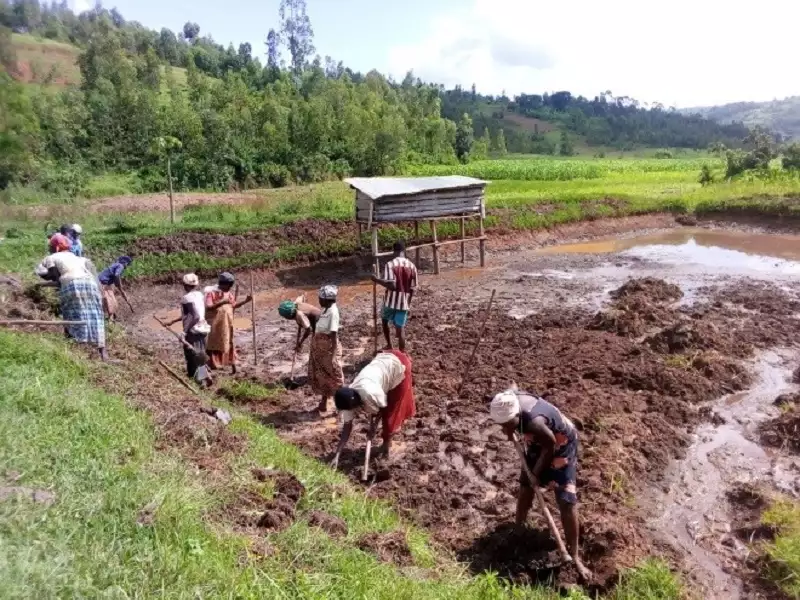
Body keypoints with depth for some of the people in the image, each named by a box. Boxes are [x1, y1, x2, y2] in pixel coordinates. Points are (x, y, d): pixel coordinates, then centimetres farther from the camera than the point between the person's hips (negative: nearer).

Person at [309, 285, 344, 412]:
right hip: (320, 348, 9)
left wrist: (333, 354, -26)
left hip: (328, 348, -9)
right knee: (321, 375, 17)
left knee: (333, 376, 1)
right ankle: (323, 404, 30)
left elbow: (334, 335, -24)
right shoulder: (325, 309, 6)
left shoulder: (333, 312, -21)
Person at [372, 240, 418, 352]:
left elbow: (391, 285, -21)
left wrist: (377, 280, -9)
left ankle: (389, 345, 28)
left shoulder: (390, 264, -12)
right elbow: (412, 288, 4)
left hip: (391, 301, -2)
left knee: (385, 320, 25)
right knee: (400, 328, 7)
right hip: (404, 302, 2)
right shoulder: (412, 266, 2)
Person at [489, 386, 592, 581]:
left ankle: (573, 556, 8)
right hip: (538, 444, 7)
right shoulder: (509, 402, -25)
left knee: (567, 503, -6)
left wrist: (537, 473, -10)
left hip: (561, 446, -7)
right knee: (525, 488, 17)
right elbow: (513, 387, 1)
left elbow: (549, 447, -27)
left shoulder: (534, 422, -44)